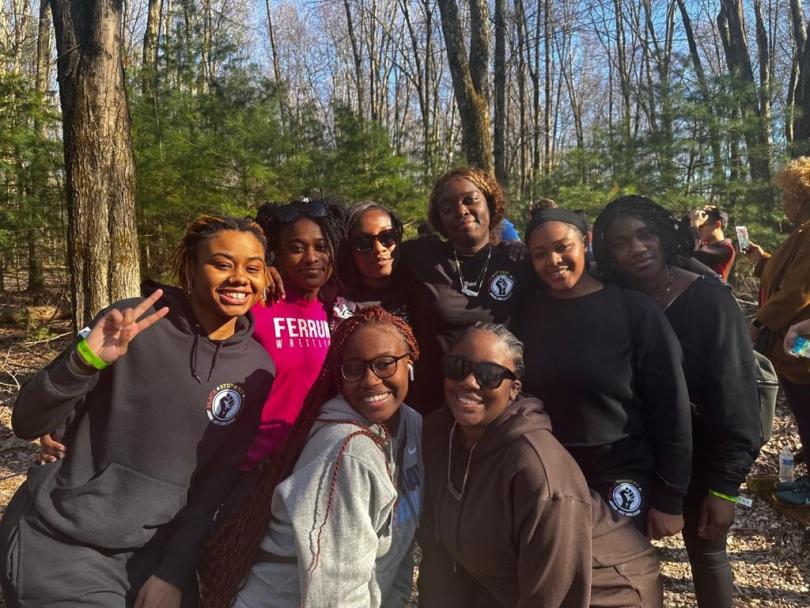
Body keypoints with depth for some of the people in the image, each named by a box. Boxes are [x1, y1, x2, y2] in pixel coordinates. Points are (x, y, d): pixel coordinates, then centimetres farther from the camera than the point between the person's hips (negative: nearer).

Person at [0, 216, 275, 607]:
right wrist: (85, 359, -27)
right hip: (58, 546, -2)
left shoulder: (258, 369, -5)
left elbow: (216, 483, 1)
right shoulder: (131, 323, -14)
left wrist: (175, 571, -4)